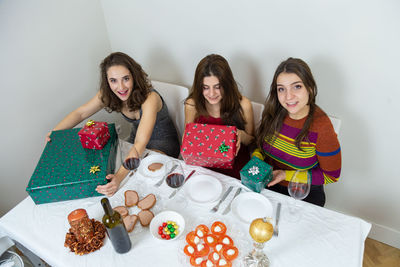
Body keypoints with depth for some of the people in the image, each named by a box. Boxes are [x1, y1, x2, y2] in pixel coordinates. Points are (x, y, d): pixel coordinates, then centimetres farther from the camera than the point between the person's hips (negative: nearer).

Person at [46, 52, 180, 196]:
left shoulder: (149, 98, -33)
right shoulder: (107, 94, -14)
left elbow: (140, 144, -42)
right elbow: (81, 113, -2)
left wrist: (119, 176, -54)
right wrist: (54, 132, -19)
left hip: (163, 145, -6)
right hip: (136, 138, 6)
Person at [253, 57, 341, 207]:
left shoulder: (321, 128, -23)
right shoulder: (273, 112, -10)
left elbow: (331, 175, -12)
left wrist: (287, 175, -18)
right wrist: (256, 160, -13)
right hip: (267, 183, 4)